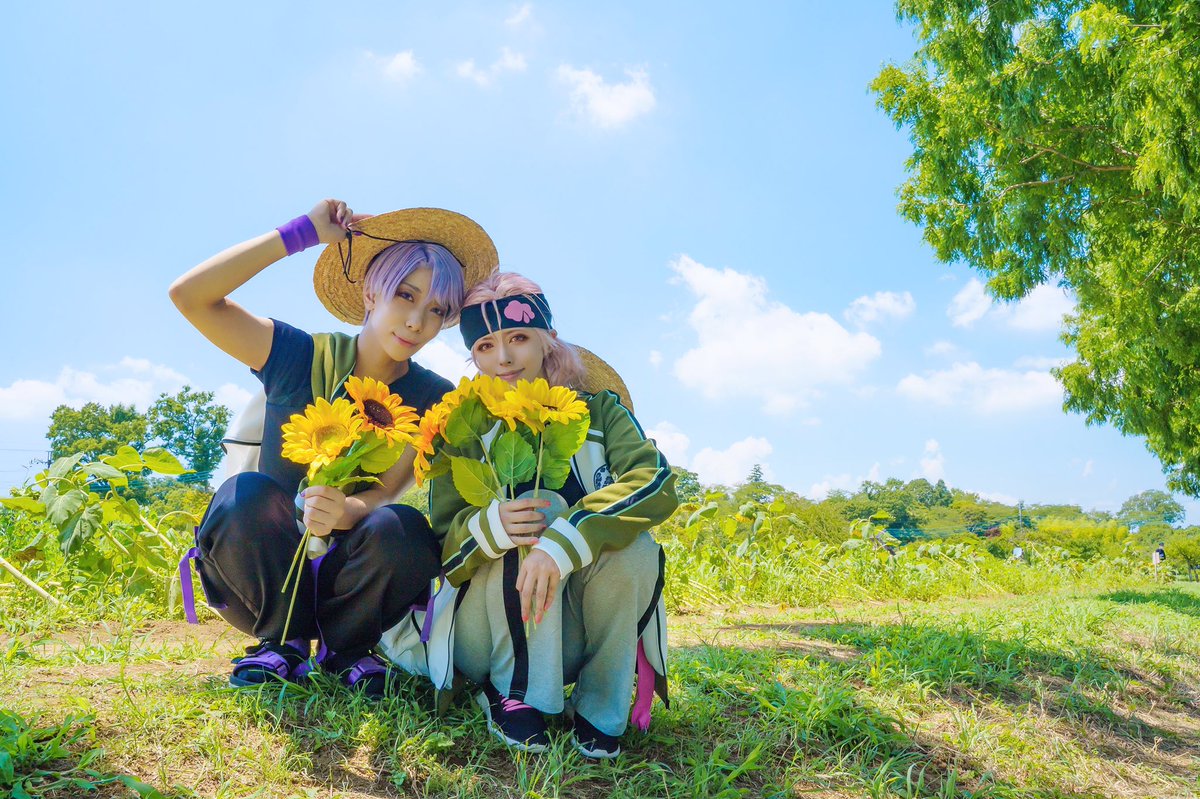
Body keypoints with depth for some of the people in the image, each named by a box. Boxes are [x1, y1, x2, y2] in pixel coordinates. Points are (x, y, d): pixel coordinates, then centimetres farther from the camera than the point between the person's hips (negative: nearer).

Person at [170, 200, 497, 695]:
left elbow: (386, 491, -18)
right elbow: (189, 295, -19)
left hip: (351, 576, 0)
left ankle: (343, 648, -2)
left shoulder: (434, 400, -7)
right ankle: (285, 641, -5)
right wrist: (302, 233, -21)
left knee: (404, 530, -33)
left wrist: (346, 512, -43)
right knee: (245, 495, -31)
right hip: (266, 573, 0)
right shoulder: (300, 357, -9)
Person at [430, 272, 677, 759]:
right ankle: (513, 694, -12)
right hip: (488, 635, -1)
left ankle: (600, 707, -9)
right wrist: (492, 527, -33)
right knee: (541, 509, -27)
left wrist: (563, 545, -39)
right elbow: (443, 548, -8)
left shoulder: (597, 409, -3)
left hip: (582, 633, 1)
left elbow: (657, 483, -23)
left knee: (633, 541, -28)